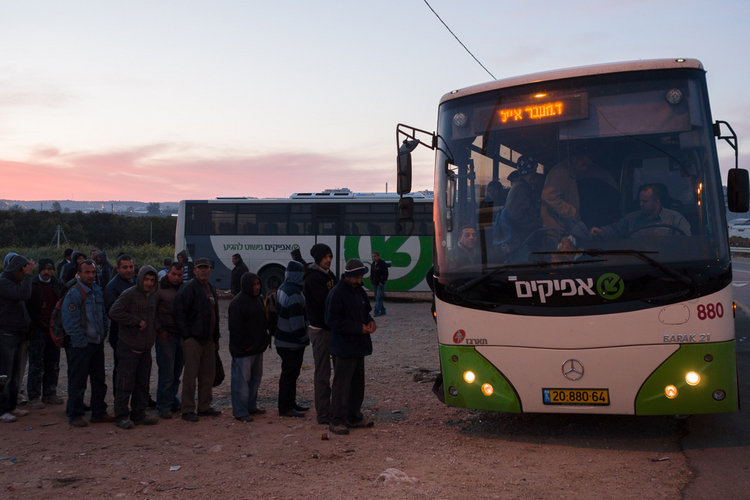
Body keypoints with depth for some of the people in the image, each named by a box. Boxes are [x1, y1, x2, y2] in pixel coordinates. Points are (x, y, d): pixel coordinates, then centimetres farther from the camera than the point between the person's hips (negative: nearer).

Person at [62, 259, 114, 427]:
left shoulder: (97, 290, 10)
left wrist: (103, 335, 11)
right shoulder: (74, 294, -13)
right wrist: (81, 342, -14)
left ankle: (99, 413, 23)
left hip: (97, 343, 7)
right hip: (81, 345, -7)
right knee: (77, 382, 1)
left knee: (99, 380, 13)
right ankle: (74, 415, 13)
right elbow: (70, 322, -15)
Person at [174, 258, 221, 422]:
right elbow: (179, 312, -15)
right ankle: (188, 410, 4)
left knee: (208, 374, 12)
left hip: (208, 339, 8)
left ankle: (204, 407, 22)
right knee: (190, 375, -3)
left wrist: (216, 337, 17)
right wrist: (186, 335, -17)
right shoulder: (188, 288, -9)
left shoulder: (211, 289, 17)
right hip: (193, 340, -8)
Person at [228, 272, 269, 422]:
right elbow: (235, 328, -19)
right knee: (242, 379, -5)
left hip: (257, 348, 9)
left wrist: (264, 340, 14)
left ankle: (251, 406, 28)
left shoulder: (258, 299, 13)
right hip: (243, 351, -9)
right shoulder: (237, 303, -15)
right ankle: (240, 411, 2)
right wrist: (245, 345, -17)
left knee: (255, 378, 16)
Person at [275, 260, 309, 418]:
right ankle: (285, 408, 7)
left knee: (291, 372, 19)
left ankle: (290, 403, 30)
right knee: (289, 373, -1)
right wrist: (304, 338, -13)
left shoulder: (282, 288, 9)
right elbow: (297, 322, -25)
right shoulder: (294, 294, -23)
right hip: (292, 343, -10)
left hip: (283, 340, 10)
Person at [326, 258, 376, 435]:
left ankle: (354, 417, 27)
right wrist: (359, 328, -19)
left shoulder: (359, 291, 11)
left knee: (358, 383, 15)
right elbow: (333, 321, -19)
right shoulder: (337, 293, -15)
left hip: (358, 346, 9)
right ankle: (337, 421, 4)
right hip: (343, 347, -9)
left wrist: (370, 321, 0)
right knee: (342, 384, -5)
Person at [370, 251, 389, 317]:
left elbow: (385, 274, -14)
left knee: (379, 298, -10)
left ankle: (376, 311, -12)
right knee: (377, 298, 10)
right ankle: (382, 311, 19)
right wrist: (371, 280, 8)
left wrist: (382, 282, -17)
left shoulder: (383, 263, -11)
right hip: (374, 284, 8)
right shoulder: (373, 263, 12)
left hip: (380, 284, -8)